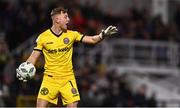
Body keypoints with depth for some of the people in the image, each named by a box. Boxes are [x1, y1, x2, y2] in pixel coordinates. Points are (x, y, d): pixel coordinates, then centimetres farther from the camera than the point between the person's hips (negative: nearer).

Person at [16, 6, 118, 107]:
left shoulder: (71, 35, 2)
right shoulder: (43, 37, -3)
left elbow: (92, 39, 0)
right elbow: (33, 57, 1)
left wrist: (102, 35, -19)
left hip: (68, 79, 1)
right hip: (50, 79, -1)